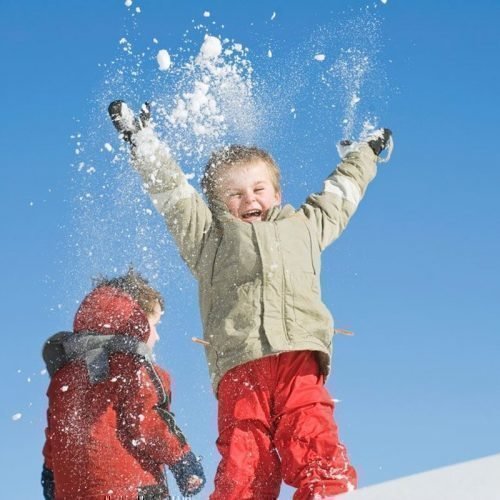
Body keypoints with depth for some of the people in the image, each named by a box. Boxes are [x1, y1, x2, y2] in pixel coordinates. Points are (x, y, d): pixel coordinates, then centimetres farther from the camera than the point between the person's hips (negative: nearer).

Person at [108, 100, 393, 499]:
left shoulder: (304, 226, 32)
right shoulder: (208, 236, 26)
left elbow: (339, 194, 47)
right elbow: (170, 188, 24)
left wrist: (365, 154, 59)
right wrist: (143, 141, 21)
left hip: (300, 357, 1)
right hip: (238, 364, -1)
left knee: (318, 455, -19)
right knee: (244, 467, -15)